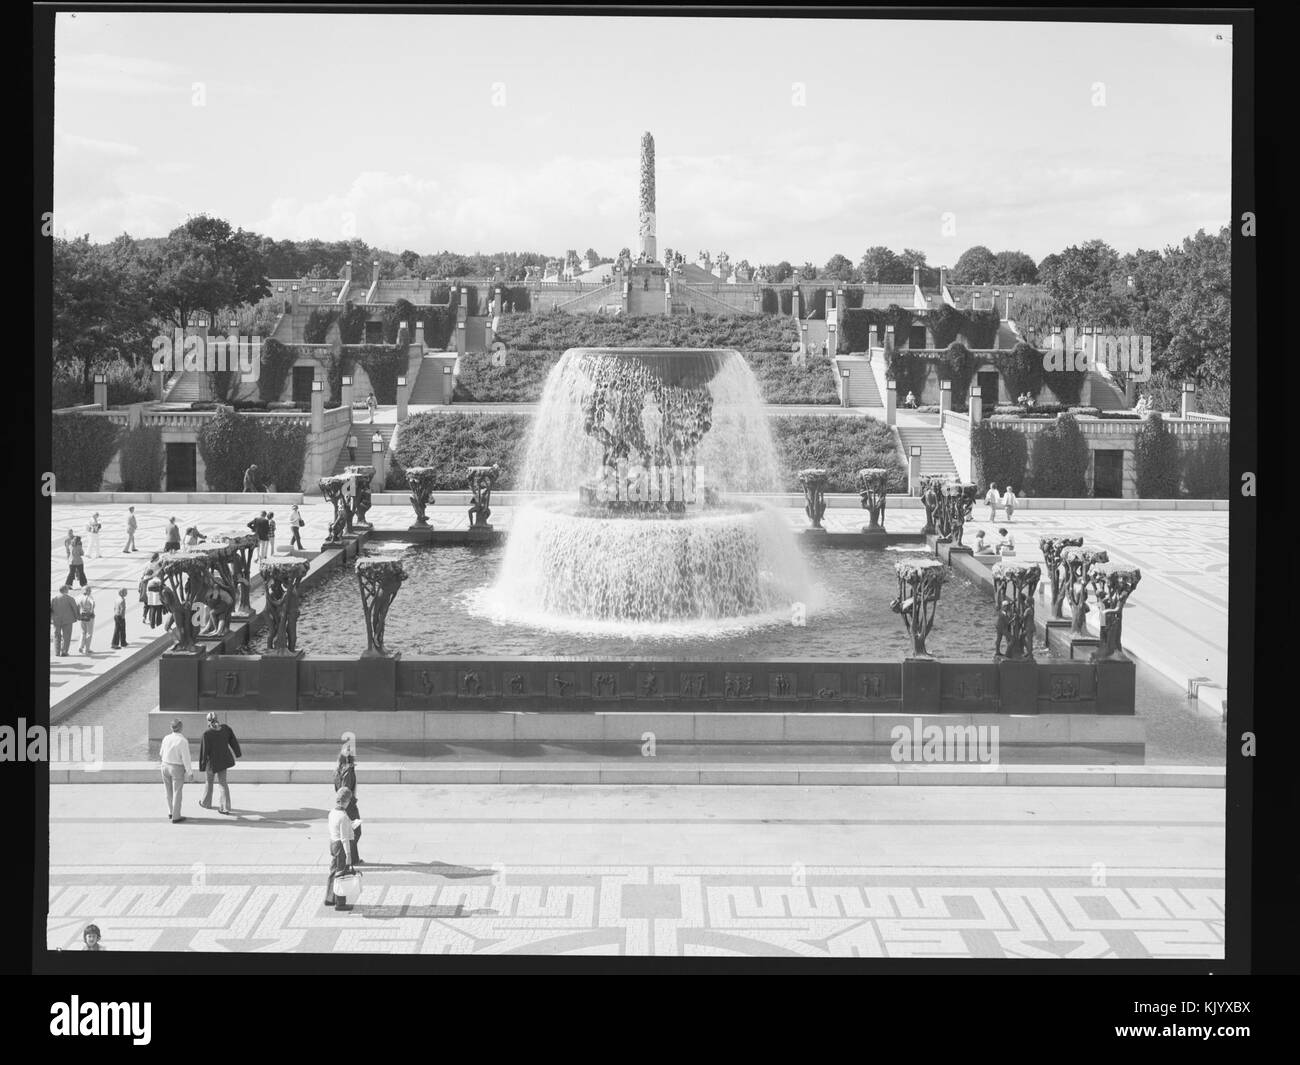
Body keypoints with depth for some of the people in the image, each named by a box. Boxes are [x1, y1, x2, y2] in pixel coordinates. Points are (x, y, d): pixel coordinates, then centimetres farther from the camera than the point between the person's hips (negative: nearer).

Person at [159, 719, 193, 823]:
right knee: (177, 793, 6)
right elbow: (186, 759, -20)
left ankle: (171, 812, 33)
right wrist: (190, 773, -11)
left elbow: (162, 753, 9)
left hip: (166, 767, 5)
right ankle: (175, 817, 11)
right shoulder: (183, 741, -22)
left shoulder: (166, 739, -5)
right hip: (177, 769, -5)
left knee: (169, 791, 21)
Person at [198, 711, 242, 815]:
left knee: (209, 781, 20)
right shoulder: (225, 728, -10)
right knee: (223, 783, 14)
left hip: (213, 761, -4)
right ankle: (225, 807, 11)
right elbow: (233, 741, 4)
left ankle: (206, 803, 40)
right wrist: (238, 753, 21)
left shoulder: (206, 734, -24)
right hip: (224, 759, 4)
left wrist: (202, 766, -7)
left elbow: (204, 751, -17)